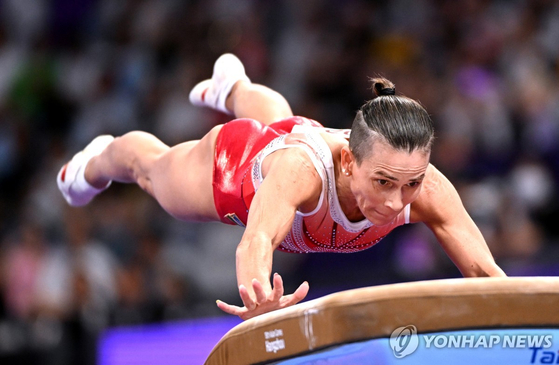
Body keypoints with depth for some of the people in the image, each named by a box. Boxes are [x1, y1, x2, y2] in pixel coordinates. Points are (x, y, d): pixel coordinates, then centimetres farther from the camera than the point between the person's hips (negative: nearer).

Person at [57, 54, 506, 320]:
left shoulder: (426, 188, -45)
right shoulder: (301, 168, -55)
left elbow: (484, 269, -43)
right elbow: (257, 240, -72)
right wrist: (258, 304, -93)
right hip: (233, 165, -4)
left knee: (270, 114, 42)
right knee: (151, 166, 33)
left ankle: (232, 88, 77)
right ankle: (99, 160, 69)